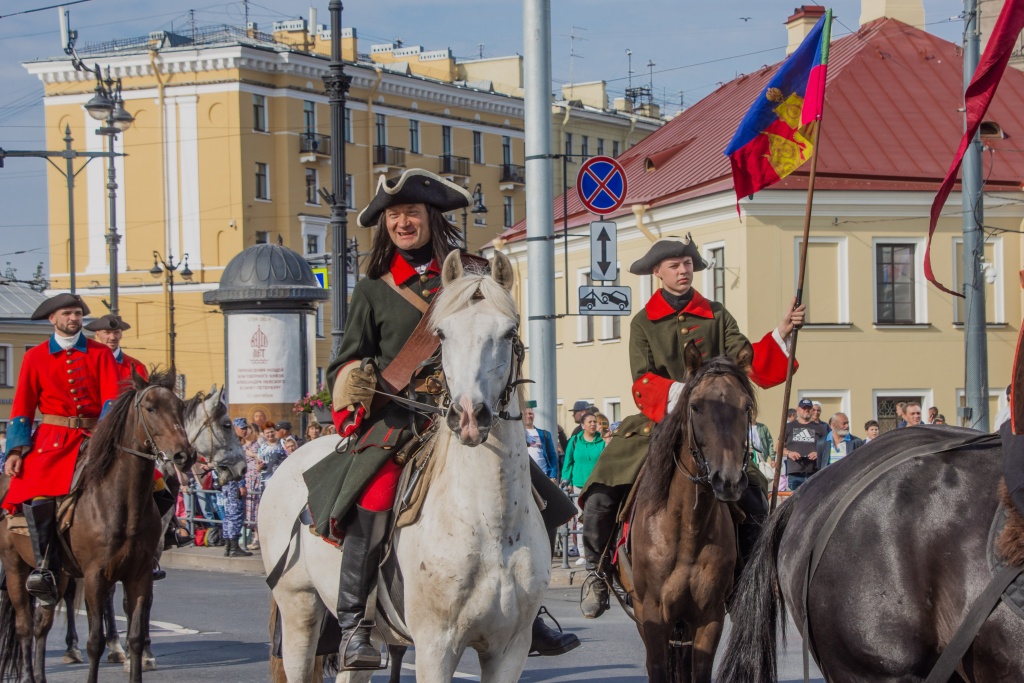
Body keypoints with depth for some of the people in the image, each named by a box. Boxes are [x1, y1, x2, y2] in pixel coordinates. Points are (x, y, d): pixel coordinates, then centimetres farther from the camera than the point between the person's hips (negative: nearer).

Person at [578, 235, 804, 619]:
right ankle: (598, 571, 6)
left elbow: (747, 361, -3)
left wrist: (781, 334, -19)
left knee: (754, 507, -13)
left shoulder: (716, 316, 9)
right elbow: (643, 384, -5)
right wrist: (680, 392, -24)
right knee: (600, 500, -18)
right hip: (655, 425, -1)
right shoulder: (643, 323, 6)